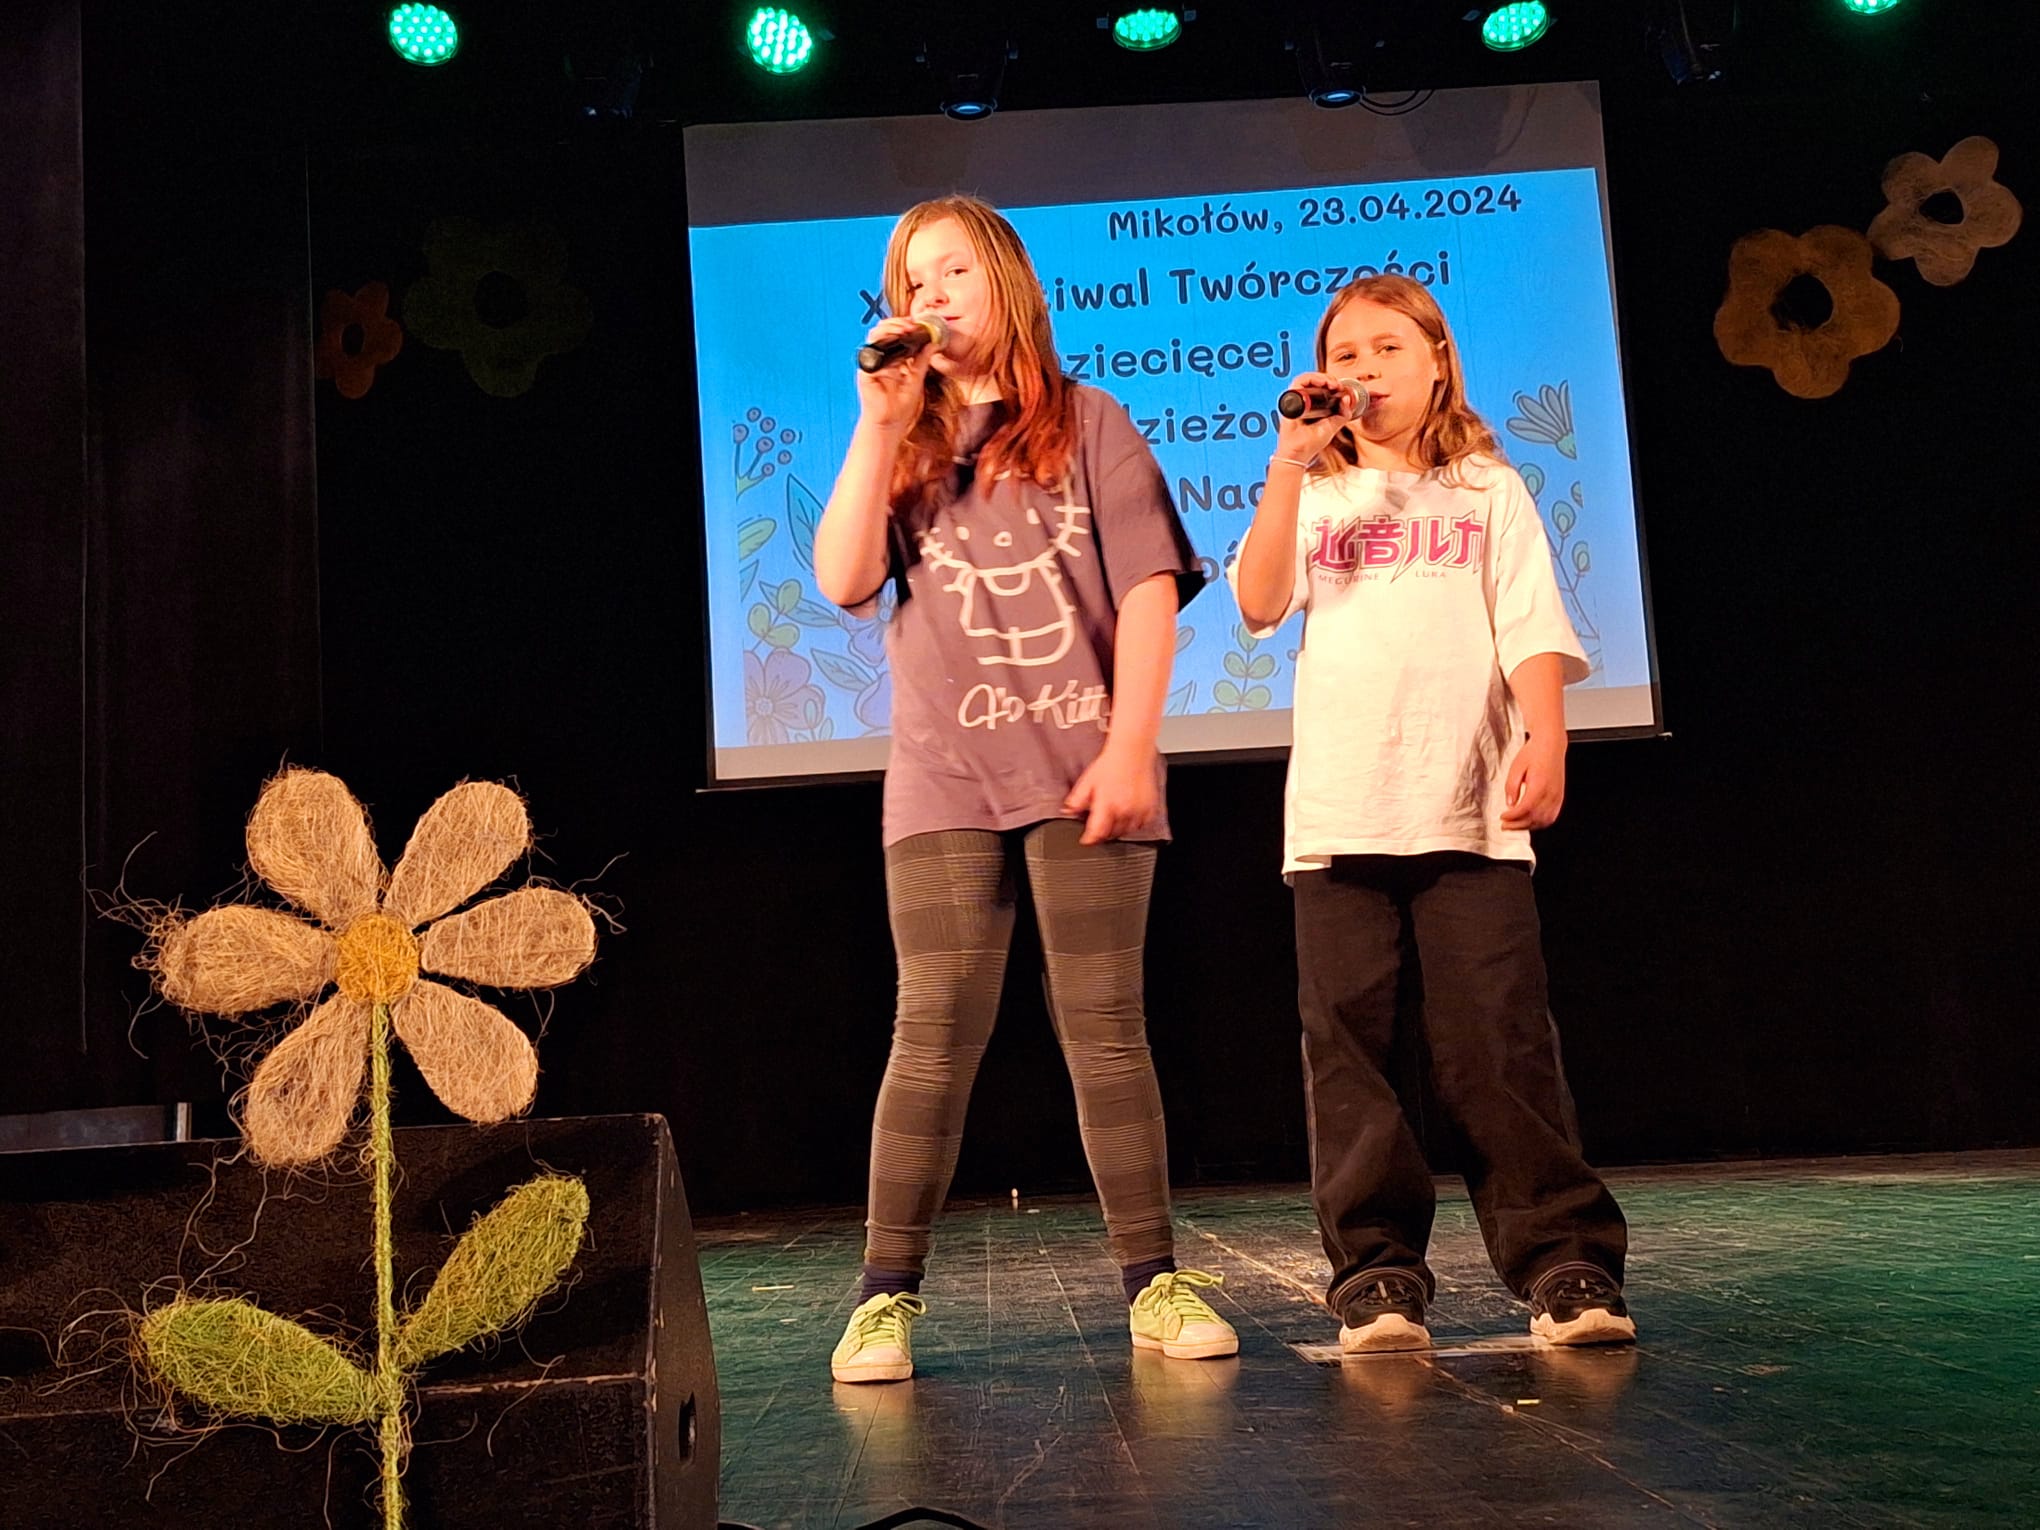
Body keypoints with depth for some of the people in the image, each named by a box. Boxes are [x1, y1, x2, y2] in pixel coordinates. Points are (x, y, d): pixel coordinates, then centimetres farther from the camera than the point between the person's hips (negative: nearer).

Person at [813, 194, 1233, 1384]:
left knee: (1105, 1028, 1)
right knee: (937, 1034, -4)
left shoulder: (1087, 425, 10)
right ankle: (889, 1296, 3)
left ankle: (1155, 1280, 9)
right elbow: (844, 581, -1)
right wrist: (881, 422, -4)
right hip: (944, 780, 1)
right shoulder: (904, 449, 16)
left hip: (1081, 770, -1)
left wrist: (1131, 747, -9)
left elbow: (1149, 592, 1)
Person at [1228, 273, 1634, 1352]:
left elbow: (1530, 627, 5)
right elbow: (1259, 604, 1)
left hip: (1468, 809, -2)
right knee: (1347, 1046, 0)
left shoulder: (1487, 490, 15)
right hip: (1336, 815, 2)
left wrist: (1544, 738, -11)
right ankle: (1377, 1277, 6)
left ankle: (1565, 1265, 2)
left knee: (1495, 1042, -6)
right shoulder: (1313, 497, 18)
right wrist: (1290, 462, -4)